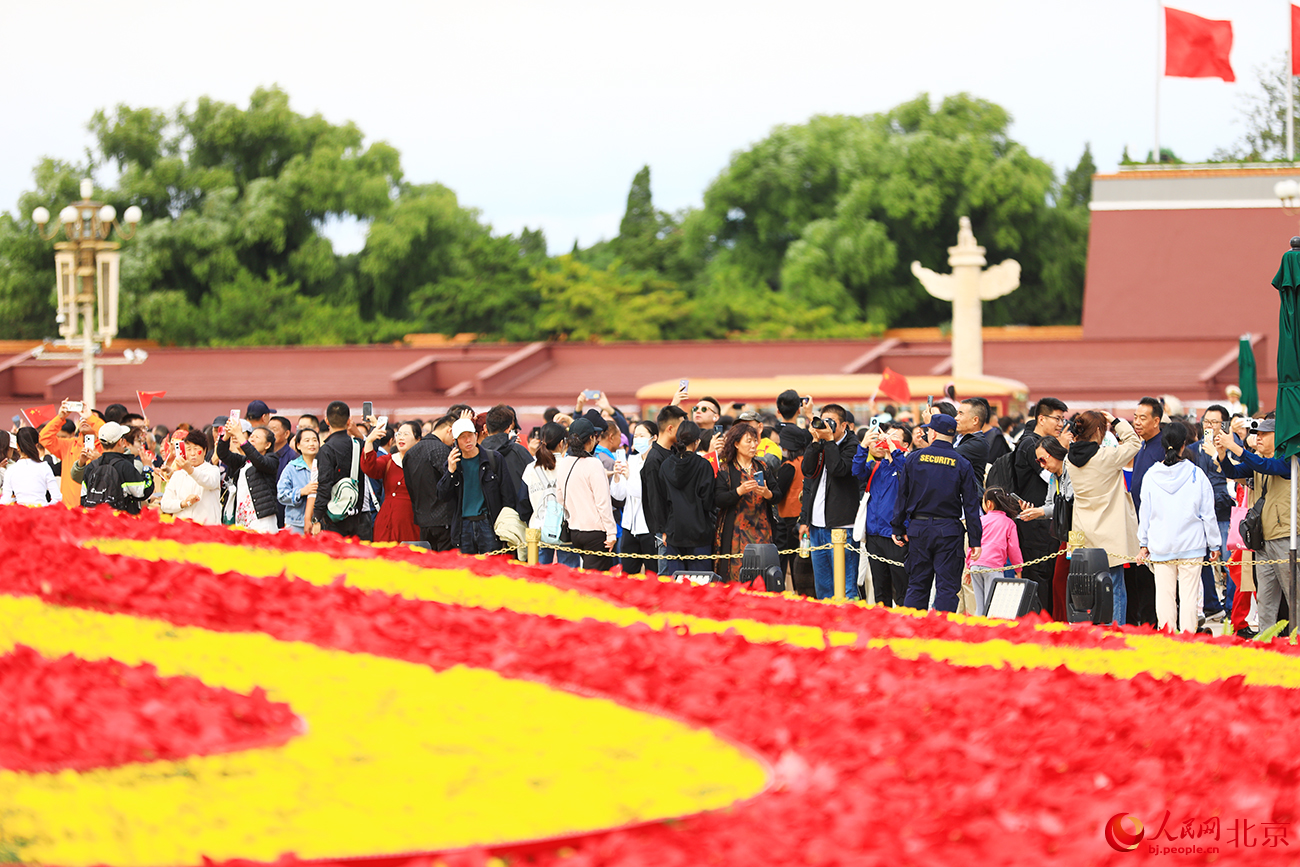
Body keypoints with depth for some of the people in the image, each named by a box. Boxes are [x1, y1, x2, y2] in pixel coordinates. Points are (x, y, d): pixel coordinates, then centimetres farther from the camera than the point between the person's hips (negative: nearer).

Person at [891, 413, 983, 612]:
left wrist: (898, 529, 13)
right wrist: (975, 540, -1)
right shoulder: (962, 464, -3)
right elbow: (971, 504, -4)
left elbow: (902, 496, 5)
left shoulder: (914, 458, 1)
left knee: (917, 586, 10)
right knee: (947, 587, 0)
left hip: (918, 529, 2)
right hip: (948, 530, -2)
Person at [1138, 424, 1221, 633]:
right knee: (1189, 595, 0)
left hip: (1160, 546, 2)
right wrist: (1214, 544, 8)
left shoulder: (1151, 475, -1)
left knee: (1164, 593, 5)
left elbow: (1145, 512, 6)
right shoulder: (1196, 474, -6)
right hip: (1191, 545, -2)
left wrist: (1143, 544, 15)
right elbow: (1207, 512, -1)